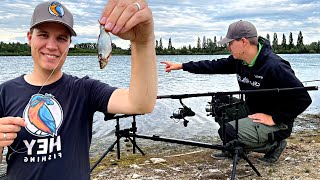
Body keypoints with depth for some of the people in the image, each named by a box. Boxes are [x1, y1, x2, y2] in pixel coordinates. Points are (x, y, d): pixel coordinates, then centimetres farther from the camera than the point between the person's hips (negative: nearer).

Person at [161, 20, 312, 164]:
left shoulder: (275, 66, -27)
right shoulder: (239, 60, -3)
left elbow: (303, 98, -26)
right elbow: (214, 66, 5)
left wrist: (274, 118, -23)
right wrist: (180, 66, 3)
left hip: (277, 123, -8)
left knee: (228, 132, -23)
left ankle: (273, 144, -1)